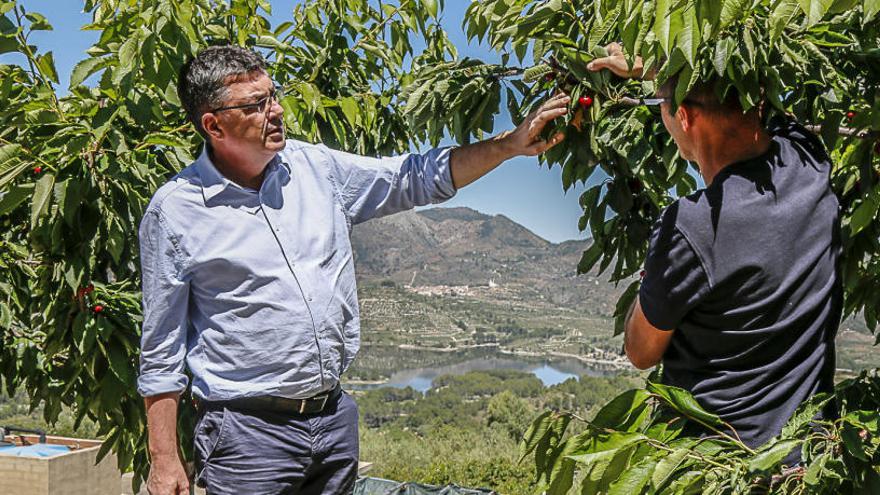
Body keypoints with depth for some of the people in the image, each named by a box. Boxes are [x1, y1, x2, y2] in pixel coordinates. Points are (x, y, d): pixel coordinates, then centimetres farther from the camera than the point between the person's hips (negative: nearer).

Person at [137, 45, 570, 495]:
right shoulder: (175, 210, -8)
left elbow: (416, 178, 9)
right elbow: (161, 352, -4)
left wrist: (511, 144, -1)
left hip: (336, 419, 5)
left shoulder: (315, 166, 3)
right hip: (247, 434, -4)